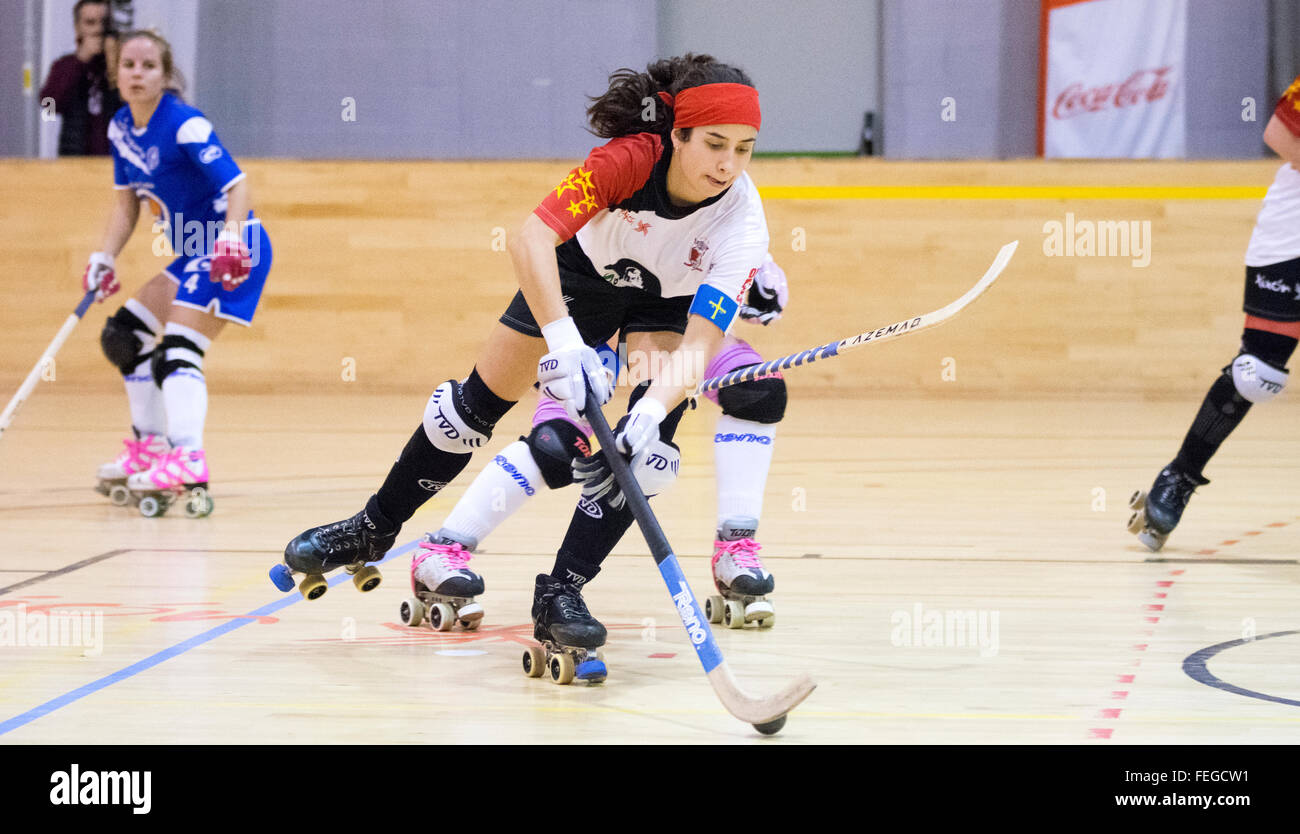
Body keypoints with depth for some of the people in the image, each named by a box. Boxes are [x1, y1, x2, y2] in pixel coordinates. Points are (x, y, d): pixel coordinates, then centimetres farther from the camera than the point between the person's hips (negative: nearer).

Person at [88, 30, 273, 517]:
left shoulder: (186, 126, -20)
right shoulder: (121, 129, 4)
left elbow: (238, 186, -28)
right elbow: (126, 202, 13)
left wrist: (231, 238, -44)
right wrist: (104, 258, 2)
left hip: (233, 252, -9)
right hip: (192, 255, 9)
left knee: (177, 350, -24)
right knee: (124, 337, 13)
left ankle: (187, 464, -37)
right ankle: (149, 449, 24)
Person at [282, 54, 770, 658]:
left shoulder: (742, 225, -35)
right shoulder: (631, 158, -39)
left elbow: (700, 344, -41)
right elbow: (530, 237, -48)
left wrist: (649, 413, -59)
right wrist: (564, 341, -59)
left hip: (669, 304, 0)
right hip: (582, 269, 0)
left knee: (646, 437, -23)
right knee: (478, 402, 3)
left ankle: (561, 592, -13)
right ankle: (374, 530, 25)